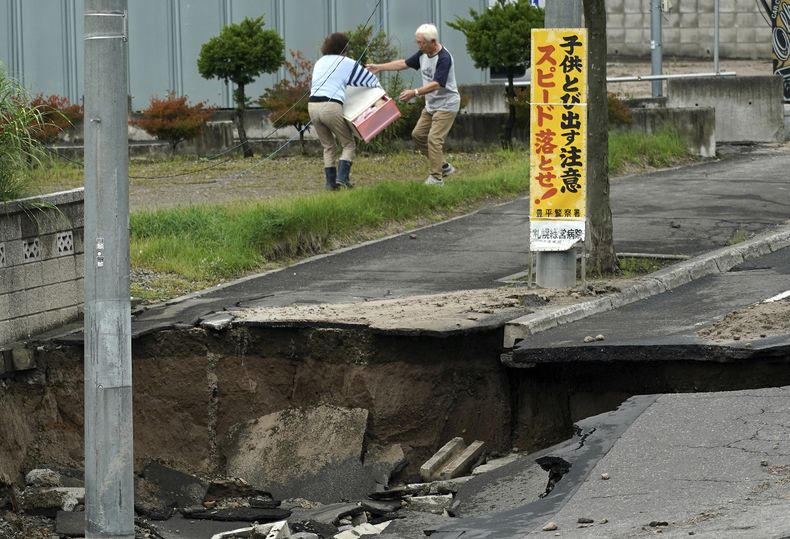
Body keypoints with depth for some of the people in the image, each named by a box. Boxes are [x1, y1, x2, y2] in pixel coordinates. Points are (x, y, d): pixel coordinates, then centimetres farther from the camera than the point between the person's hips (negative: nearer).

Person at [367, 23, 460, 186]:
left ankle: (436, 178, -10)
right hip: (431, 104, 10)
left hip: (446, 105, -10)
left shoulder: (444, 58, -26)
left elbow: (436, 84, -33)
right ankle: (443, 166, 20)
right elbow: (404, 63, 12)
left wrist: (415, 92, -43)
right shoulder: (423, 54, 2)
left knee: (434, 139, -15)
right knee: (418, 134, 12)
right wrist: (379, 67, 9)